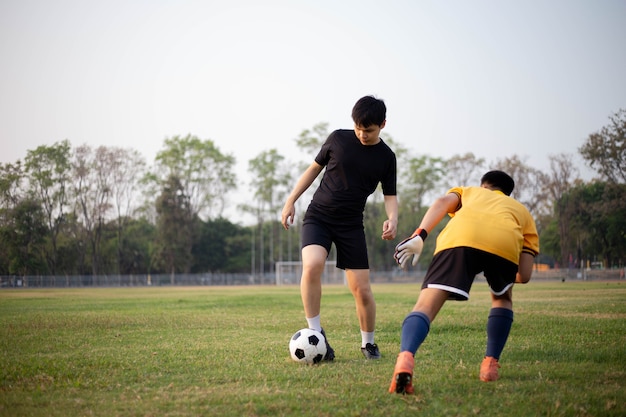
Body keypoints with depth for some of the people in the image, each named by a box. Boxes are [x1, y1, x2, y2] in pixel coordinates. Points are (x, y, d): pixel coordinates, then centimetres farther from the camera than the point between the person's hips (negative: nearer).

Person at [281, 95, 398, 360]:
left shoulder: (386, 157, 0)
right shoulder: (338, 139, -1)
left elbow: (390, 196, 4)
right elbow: (315, 168, 10)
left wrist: (392, 219, -18)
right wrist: (291, 201, 7)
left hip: (351, 224, 1)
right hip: (318, 216, -1)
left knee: (361, 289, -4)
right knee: (312, 265, -29)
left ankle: (368, 343, 20)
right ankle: (315, 334, -16)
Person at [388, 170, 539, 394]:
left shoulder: (469, 191, 42)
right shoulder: (522, 210, 41)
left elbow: (443, 202, 15)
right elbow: (524, 275, 28)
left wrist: (419, 235, 4)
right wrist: (501, 274, 49)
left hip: (459, 236, -1)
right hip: (507, 243, 1)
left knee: (425, 306, -8)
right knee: (502, 299, 33)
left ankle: (405, 357, -36)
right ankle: (490, 364, 22)